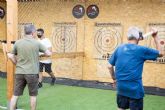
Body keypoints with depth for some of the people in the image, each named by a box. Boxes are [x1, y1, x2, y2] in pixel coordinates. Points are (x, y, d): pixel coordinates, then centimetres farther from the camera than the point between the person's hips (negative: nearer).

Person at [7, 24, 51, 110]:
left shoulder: (17, 43, 1)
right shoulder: (37, 43, -5)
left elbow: (10, 56, 5)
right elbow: (48, 54, 1)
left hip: (19, 72, 3)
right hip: (32, 73, -3)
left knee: (15, 95, 8)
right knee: (33, 95, 10)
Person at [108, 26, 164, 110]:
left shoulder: (119, 49, 2)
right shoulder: (141, 50, -9)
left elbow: (110, 66, 6)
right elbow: (160, 54, 5)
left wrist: (114, 79, 21)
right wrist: (155, 37, 15)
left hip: (121, 87, 4)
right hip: (135, 89, -4)